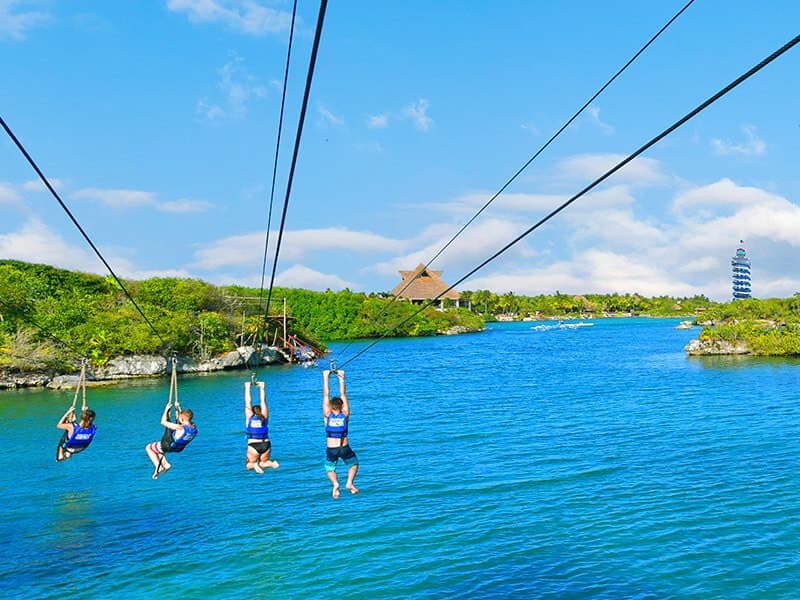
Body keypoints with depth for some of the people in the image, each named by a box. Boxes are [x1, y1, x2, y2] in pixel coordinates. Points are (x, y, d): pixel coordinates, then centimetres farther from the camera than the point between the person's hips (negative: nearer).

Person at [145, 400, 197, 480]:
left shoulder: (179, 428, -36)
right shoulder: (194, 427, -15)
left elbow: (163, 422, -26)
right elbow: (181, 420, 8)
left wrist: (166, 409, -16)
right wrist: (178, 409, 8)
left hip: (169, 446, -8)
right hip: (179, 448, 8)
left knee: (148, 447, 15)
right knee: (156, 447, 30)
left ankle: (158, 467, 4)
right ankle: (165, 464, 16)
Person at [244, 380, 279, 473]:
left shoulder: (249, 417, 2)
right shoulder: (265, 417, 6)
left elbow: (248, 402, 5)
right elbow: (263, 401, 10)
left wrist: (247, 388, 11)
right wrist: (262, 388, 16)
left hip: (253, 445, -2)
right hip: (266, 444, 2)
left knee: (248, 465, 12)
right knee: (263, 463, 18)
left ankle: (255, 465, -22)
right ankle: (270, 463, -15)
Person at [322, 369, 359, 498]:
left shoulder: (327, 415, -6)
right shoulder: (345, 415, -6)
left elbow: (326, 395, -5)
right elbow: (343, 394, -3)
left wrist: (326, 377, -2)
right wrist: (341, 378, 0)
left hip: (331, 449, 0)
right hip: (345, 448, 0)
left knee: (330, 469, 21)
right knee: (354, 464, 25)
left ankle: (335, 483, -12)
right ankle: (349, 482, -2)